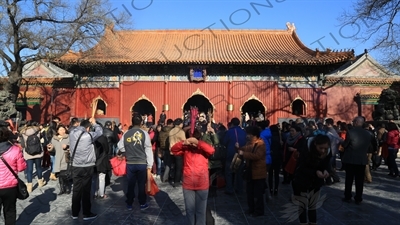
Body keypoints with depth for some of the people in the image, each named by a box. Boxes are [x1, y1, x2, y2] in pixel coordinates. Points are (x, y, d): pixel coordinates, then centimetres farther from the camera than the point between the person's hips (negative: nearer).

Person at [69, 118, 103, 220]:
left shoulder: (72, 133, -1)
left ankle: (75, 213, 22)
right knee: (86, 191, 5)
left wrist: (87, 122, 26)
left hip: (75, 166, 5)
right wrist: (94, 123, 15)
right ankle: (87, 214, 16)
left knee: (76, 190, 12)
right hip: (87, 167, -5)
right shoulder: (88, 135, -16)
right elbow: (100, 132, 0)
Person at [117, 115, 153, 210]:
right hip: (142, 163, -2)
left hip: (130, 163, 2)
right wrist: (149, 165, -2)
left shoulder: (126, 133, 1)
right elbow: (148, 149, -7)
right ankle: (142, 204, 18)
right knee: (141, 184, 8)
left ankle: (129, 204, 23)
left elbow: (121, 147, 5)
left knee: (130, 184, 12)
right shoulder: (144, 133, -7)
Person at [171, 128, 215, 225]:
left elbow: (211, 150, -23)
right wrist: (183, 143, -26)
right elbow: (173, 150, -10)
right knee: (189, 209, 15)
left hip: (202, 185, -1)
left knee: (200, 210, 12)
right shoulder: (185, 148, 1)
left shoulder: (203, 149, -4)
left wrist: (197, 143, -31)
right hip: (188, 185, 2)